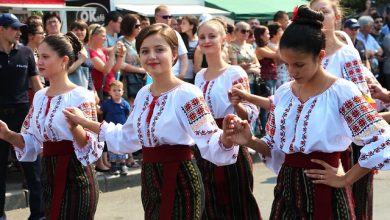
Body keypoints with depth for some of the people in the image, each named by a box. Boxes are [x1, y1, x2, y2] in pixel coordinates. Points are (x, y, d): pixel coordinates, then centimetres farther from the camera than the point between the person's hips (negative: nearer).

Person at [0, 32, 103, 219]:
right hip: (49, 176, 7)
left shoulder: (81, 97, -12)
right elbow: (32, 142, 13)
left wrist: (75, 128, -35)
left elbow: (90, 148, -16)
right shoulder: (39, 96, 8)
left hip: (75, 178, -7)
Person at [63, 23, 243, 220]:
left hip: (179, 183, -7)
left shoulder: (187, 95, -17)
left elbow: (211, 145, -24)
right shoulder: (143, 94, 7)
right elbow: (126, 138, 18)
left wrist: (226, 136, -47)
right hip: (150, 181, 7)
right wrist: (84, 122, 18)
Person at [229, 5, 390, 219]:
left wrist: (345, 179, -12)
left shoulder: (341, 91, -12)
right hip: (287, 189, 6)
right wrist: (251, 142, -7)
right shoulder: (283, 93, 6)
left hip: (323, 193, -5)